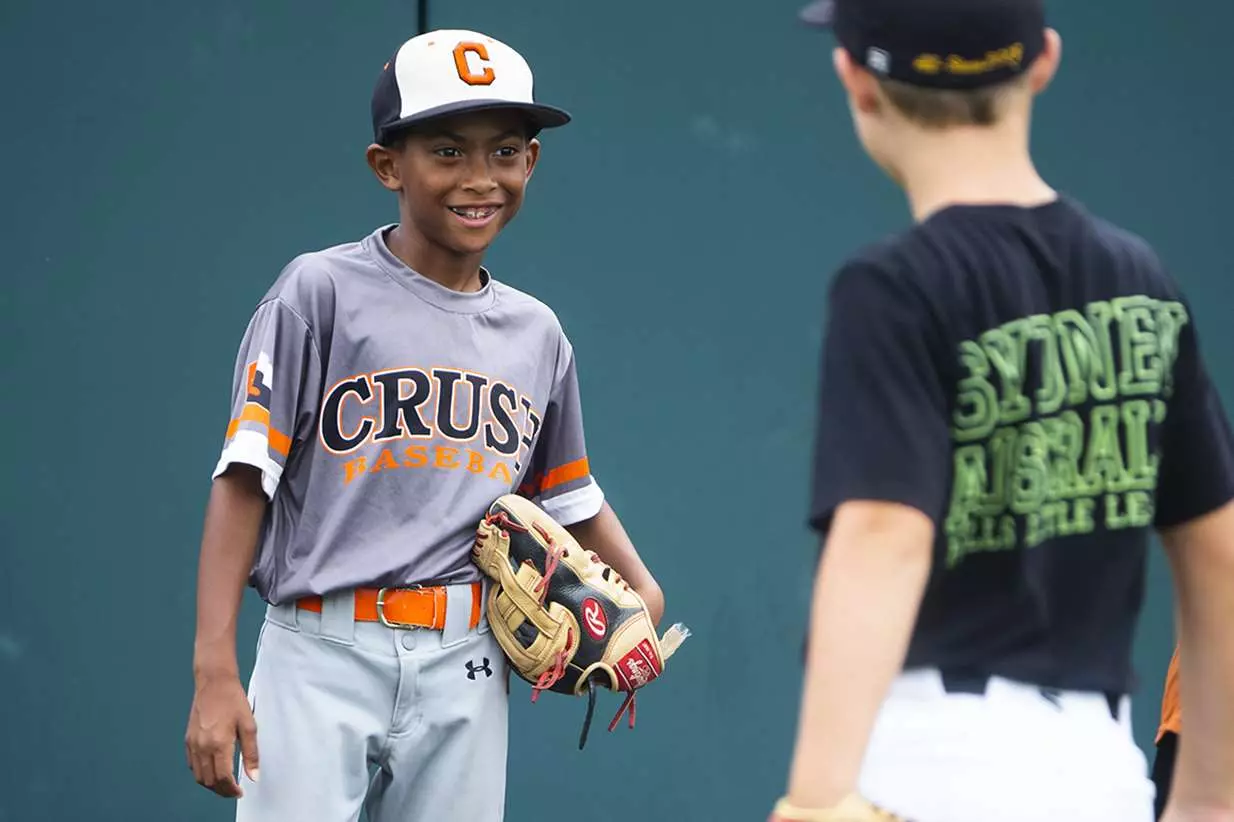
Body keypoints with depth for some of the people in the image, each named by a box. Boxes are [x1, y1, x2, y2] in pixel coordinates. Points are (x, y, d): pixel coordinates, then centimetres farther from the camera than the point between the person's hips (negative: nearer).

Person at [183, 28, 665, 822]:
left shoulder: (538, 333, 14)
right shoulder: (322, 292, -2)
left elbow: (571, 494, 25)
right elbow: (245, 480, -6)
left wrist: (642, 590, 5)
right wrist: (215, 673, -14)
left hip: (466, 675, 5)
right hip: (323, 659, -5)